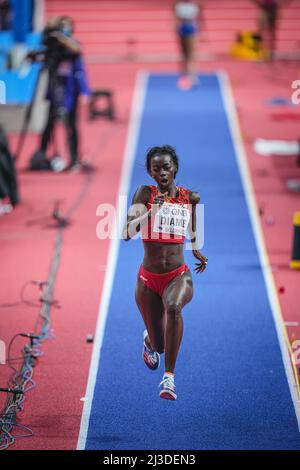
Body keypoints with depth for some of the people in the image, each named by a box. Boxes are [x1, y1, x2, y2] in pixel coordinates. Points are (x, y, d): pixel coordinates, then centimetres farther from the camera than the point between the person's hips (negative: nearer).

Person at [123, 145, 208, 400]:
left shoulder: (190, 197, 2)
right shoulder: (145, 194, -6)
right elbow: (127, 233, -19)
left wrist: (196, 249, 25)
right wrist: (151, 210, -30)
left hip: (179, 276, 0)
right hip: (148, 279, 0)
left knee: (173, 307, -37)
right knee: (159, 345, 8)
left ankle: (169, 377, -32)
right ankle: (149, 340, 49)